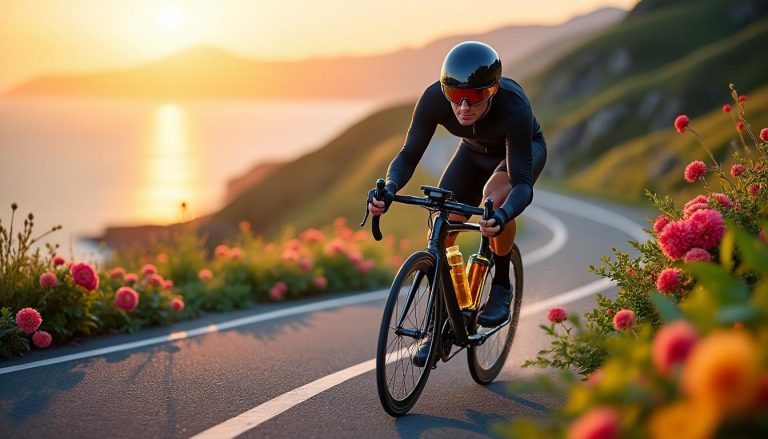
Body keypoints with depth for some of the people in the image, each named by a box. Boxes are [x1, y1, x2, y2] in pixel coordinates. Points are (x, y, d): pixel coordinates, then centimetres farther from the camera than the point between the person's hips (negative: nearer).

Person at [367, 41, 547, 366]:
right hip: (475, 151, 4)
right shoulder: (434, 98, -33)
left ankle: (501, 285, -11)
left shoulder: (513, 107, -42)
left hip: (524, 149, -4)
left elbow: (522, 182, -44)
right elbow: (409, 155, -26)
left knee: (495, 197, -36)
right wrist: (388, 190, -46)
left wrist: (502, 216, -65)